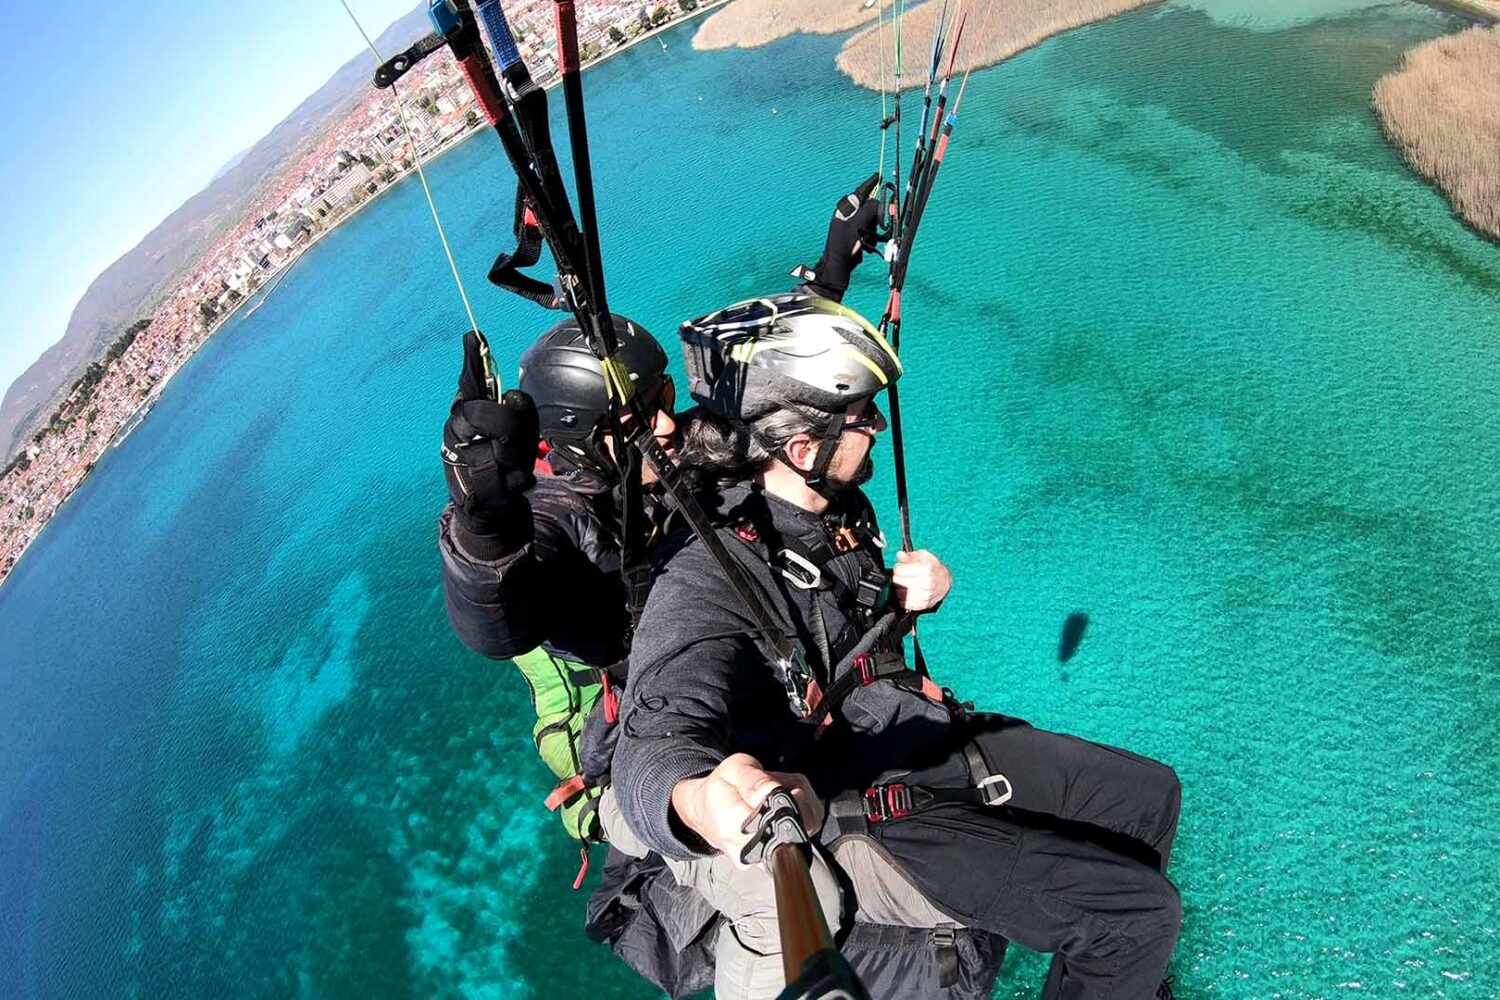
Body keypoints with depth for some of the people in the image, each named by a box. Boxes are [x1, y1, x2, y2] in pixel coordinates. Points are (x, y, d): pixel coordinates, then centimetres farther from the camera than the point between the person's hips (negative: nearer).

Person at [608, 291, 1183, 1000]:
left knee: (1150, 795, 16)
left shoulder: (839, 507, -2)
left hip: (932, 736, 8)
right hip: (869, 821, -8)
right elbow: (655, 745, -42)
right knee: (1138, 913, -11)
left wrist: (908, 601, -7)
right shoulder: (707, 587, -29)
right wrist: (703, 800, -66)